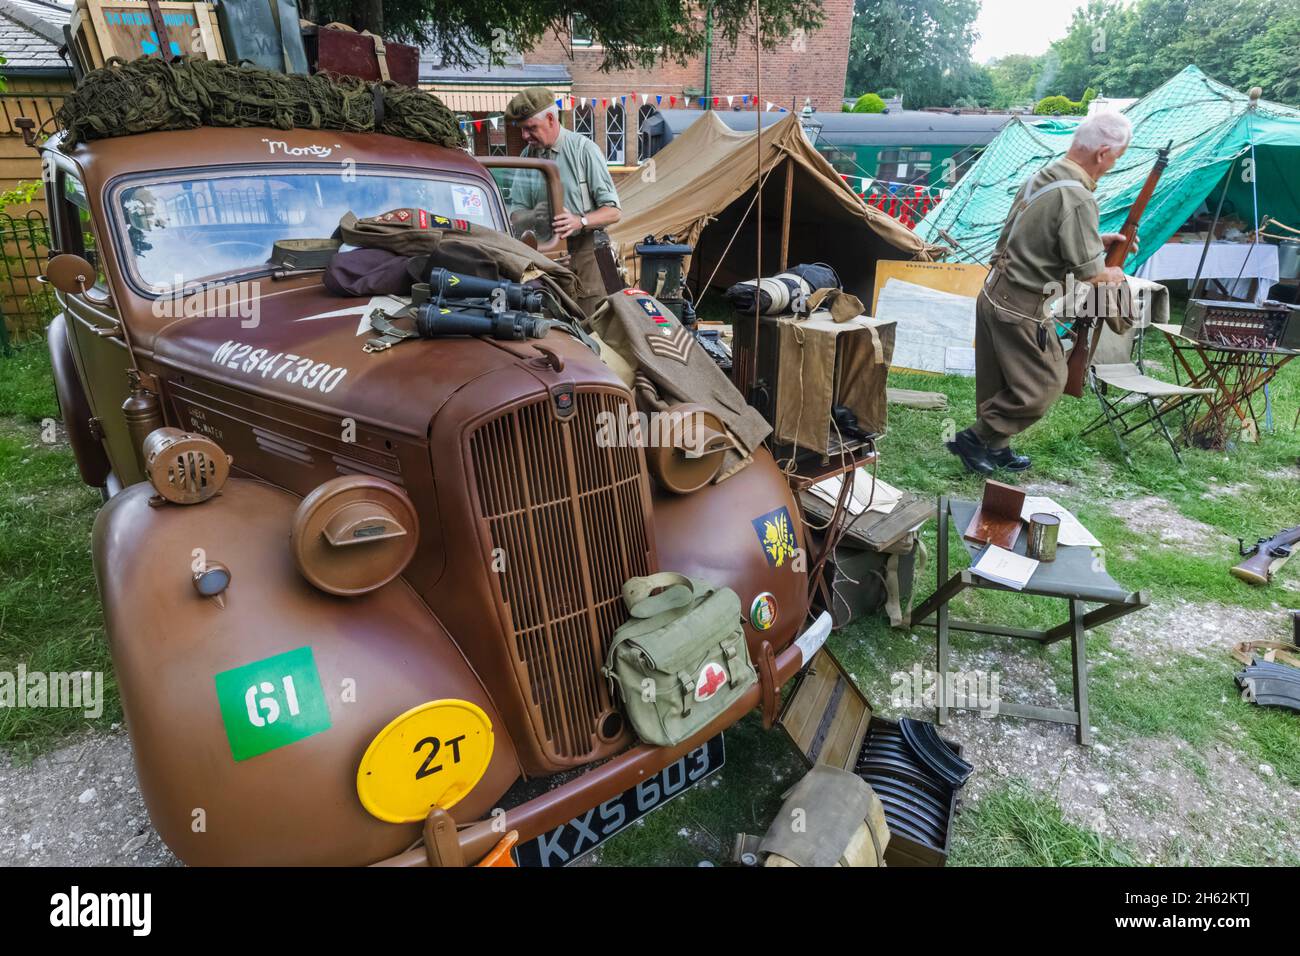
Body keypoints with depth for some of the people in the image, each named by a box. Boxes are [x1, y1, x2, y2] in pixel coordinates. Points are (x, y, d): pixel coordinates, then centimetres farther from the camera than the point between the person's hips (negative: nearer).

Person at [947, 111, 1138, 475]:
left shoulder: (1042, 176, 8)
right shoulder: (1078, 199, -19)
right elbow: (1089, 273, -15)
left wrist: (1097, 240, 20)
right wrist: (1113, 276, 7)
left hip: (993, 294, 9)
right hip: (1021, 309, -9)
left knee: (999, 386, 18)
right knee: (1045, 384, 5)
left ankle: (994, 447, 30)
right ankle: (977, 438, 10)